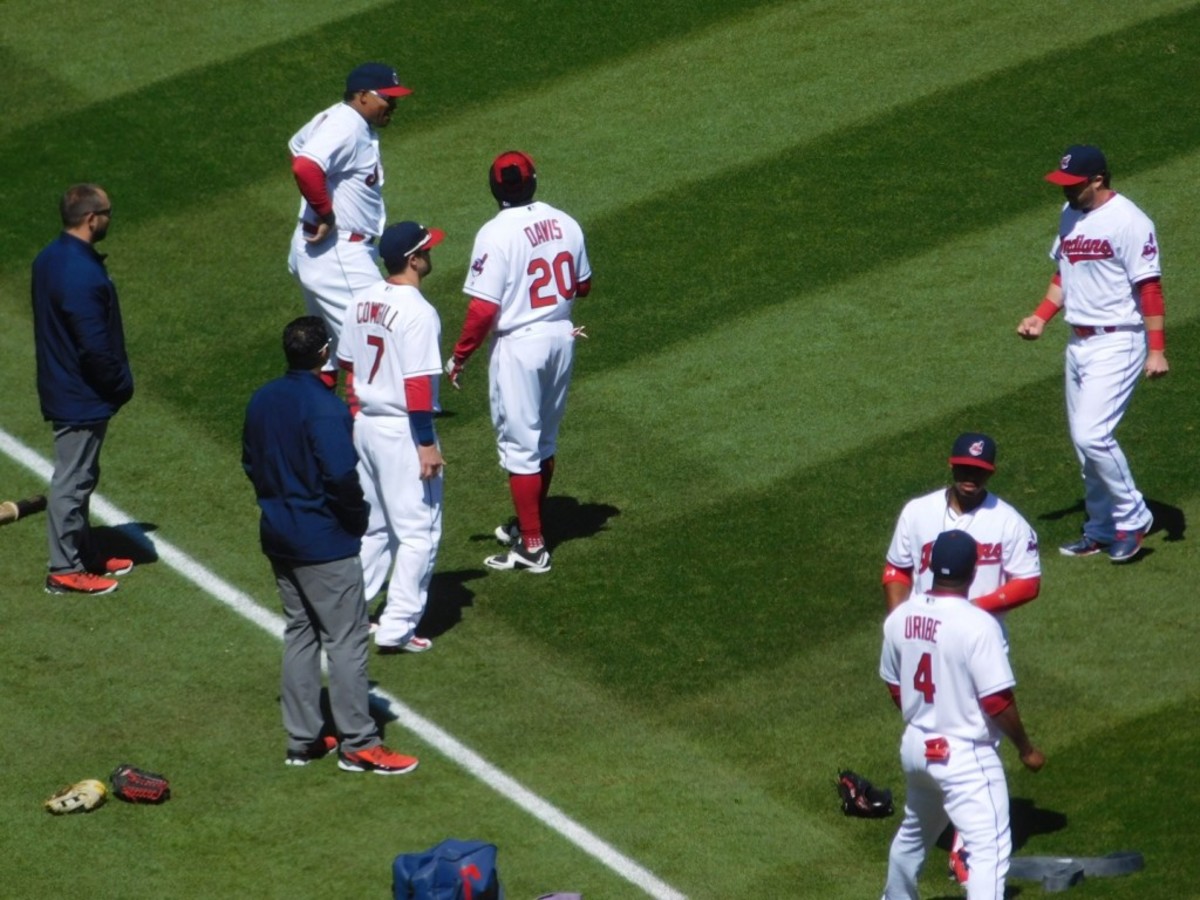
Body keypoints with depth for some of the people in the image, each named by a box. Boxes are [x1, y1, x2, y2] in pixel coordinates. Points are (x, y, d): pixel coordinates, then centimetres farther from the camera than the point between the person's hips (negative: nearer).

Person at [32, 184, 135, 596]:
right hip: (83, 398, -10)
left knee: (78, 477, 21)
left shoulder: (48, 258, 3)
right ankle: (65, 570, 11)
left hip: (61, 387, 10)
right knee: (72, 480, 1)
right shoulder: (83, 275, -28)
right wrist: (120, 385, -9)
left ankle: (84, 556, 33)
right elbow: (95, 348, -27)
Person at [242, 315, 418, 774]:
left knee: (299, 633, 16)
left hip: (279, 537, 8)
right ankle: (358, 744, 2)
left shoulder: (262, 400, 5)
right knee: (346, 638, -1)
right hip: (325, 542, -8)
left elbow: (251, 463, 12)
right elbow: (341, 474, -26)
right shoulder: (324, 407, -21)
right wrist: (357, 514, -9)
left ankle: (302, 739, 20)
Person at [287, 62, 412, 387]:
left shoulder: (348, 122, 13)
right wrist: (325, 212, -23)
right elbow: (305, 166, -34)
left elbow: (298, 145, 30)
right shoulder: (346, 126, -19)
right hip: (338, 254, -11)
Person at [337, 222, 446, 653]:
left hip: (364, 424, 8)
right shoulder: (418, 313, -19)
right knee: (418, 531, 1)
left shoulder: (362, 304, 5)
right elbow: (417, 384, -21)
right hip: (402, 430, -8)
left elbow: (346, 363, 12)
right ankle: (397, 628, -1)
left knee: (372, 525, 20)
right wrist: (427, 444, -18)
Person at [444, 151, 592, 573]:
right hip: (561, 337, 6)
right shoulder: (565, 223, 0)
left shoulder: (496, 234, -18)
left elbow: (484, 308, -19)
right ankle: (530, 526, 34)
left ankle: (532, 546, 4)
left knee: (520, 445, 2)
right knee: (544, 439, 20)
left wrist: (459, 356, -7)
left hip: (519, 346, -6)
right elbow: (582, 285, 12)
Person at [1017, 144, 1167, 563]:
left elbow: (1149, 287, -18)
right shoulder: (1071, 215, 9)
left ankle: (1134, 517, 0)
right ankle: (1102, 530, 24)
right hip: (1079, 341, 9)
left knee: (1092, 434, -17)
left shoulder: (1128, 221, -17)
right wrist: (1041, 317, 7)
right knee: (1085, 438, 12)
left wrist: (1157, 350, -21)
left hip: (1117, 343, -9)